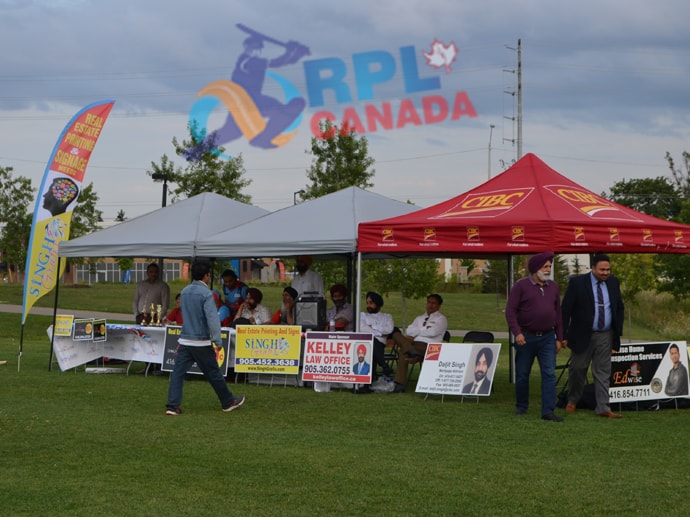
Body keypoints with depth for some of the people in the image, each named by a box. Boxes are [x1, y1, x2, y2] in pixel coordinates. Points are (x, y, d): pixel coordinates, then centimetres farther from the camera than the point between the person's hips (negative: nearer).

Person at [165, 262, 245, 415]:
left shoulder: (185, 292, 8)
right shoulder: (206, 293, -13)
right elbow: (212, 318, -21)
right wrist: (217, 341, -20)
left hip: (185, 341, 5)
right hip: (201, 342, -5)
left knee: (178, 373, 2)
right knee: (214, 373, 7)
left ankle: (172, 406, -7)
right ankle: (228, 402, 22)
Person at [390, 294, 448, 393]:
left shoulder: (441, 319, 13)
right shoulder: (419, 318, 32)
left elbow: (432, 332, -7)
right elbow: (408, 331, 14)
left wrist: (416, 332, 5)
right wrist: (423, 330, -1)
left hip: (428, 346, -6)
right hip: (413, 344, 6)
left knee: (403, 352, -30)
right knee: (396, 334, -24)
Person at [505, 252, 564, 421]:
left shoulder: (553, 287, 9)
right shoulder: (521, 286, -5)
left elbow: (558, 313, 13)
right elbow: (510, 310, -8)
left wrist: (559, 338, 9)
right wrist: (517, 333, -18)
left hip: (547, 338, 3)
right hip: (526, 337, -3)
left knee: (549, 374, -5)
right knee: (522, 374, 7)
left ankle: (548, 411, -5)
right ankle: (521, 407, 24)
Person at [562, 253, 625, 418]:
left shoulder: (613, 282, 5)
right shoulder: (577, 283, -9)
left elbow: (620, 308, 13)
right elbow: (565, 310, -7)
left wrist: (618, 333, 7)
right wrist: (563, 335, -9)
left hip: (605, 336, 3)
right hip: (582, 335, -3)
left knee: (603, 372, 2)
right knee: (577, 369, 9)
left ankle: (603, 408, 2)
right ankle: (572, 400, 30)